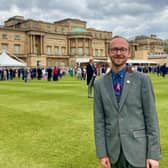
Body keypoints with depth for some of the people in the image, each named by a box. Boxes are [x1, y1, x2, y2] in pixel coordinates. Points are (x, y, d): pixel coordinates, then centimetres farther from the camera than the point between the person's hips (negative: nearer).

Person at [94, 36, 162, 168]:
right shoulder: (100, 84, 2)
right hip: (113, 150, 2)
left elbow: (151, 117, -5)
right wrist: (102, 153, -1)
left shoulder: (142, 79, -4)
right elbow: (99, 120, 2)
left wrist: (154, 154, -8)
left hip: (137, 149, -2)